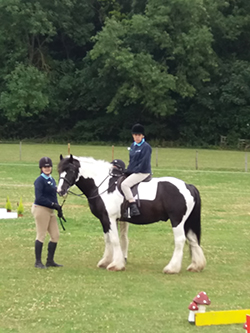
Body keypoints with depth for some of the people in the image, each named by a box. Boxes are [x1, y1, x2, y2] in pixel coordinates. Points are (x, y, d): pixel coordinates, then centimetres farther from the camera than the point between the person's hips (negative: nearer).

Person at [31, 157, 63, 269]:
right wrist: (53, 204, -20)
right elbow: (39, 198, -19)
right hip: (41, 209, -9)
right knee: (41, 236, -4)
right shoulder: (40, 180, -11)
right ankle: (38, 262, 4)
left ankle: (50, 261, 18)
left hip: (50, 210, 9)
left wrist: (58, 209, 7)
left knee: (55, 235, 9)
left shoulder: (52, 180, 14)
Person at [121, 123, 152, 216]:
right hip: (132, 172, 10)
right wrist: (128, 170, 7)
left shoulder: (146, 147, -13)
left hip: (143, 173, -10)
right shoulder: (133, 145, 12)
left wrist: (132, 171, -16)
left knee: (124, 184, -27)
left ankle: (134, 208, -30)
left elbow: (144, 164, -18)